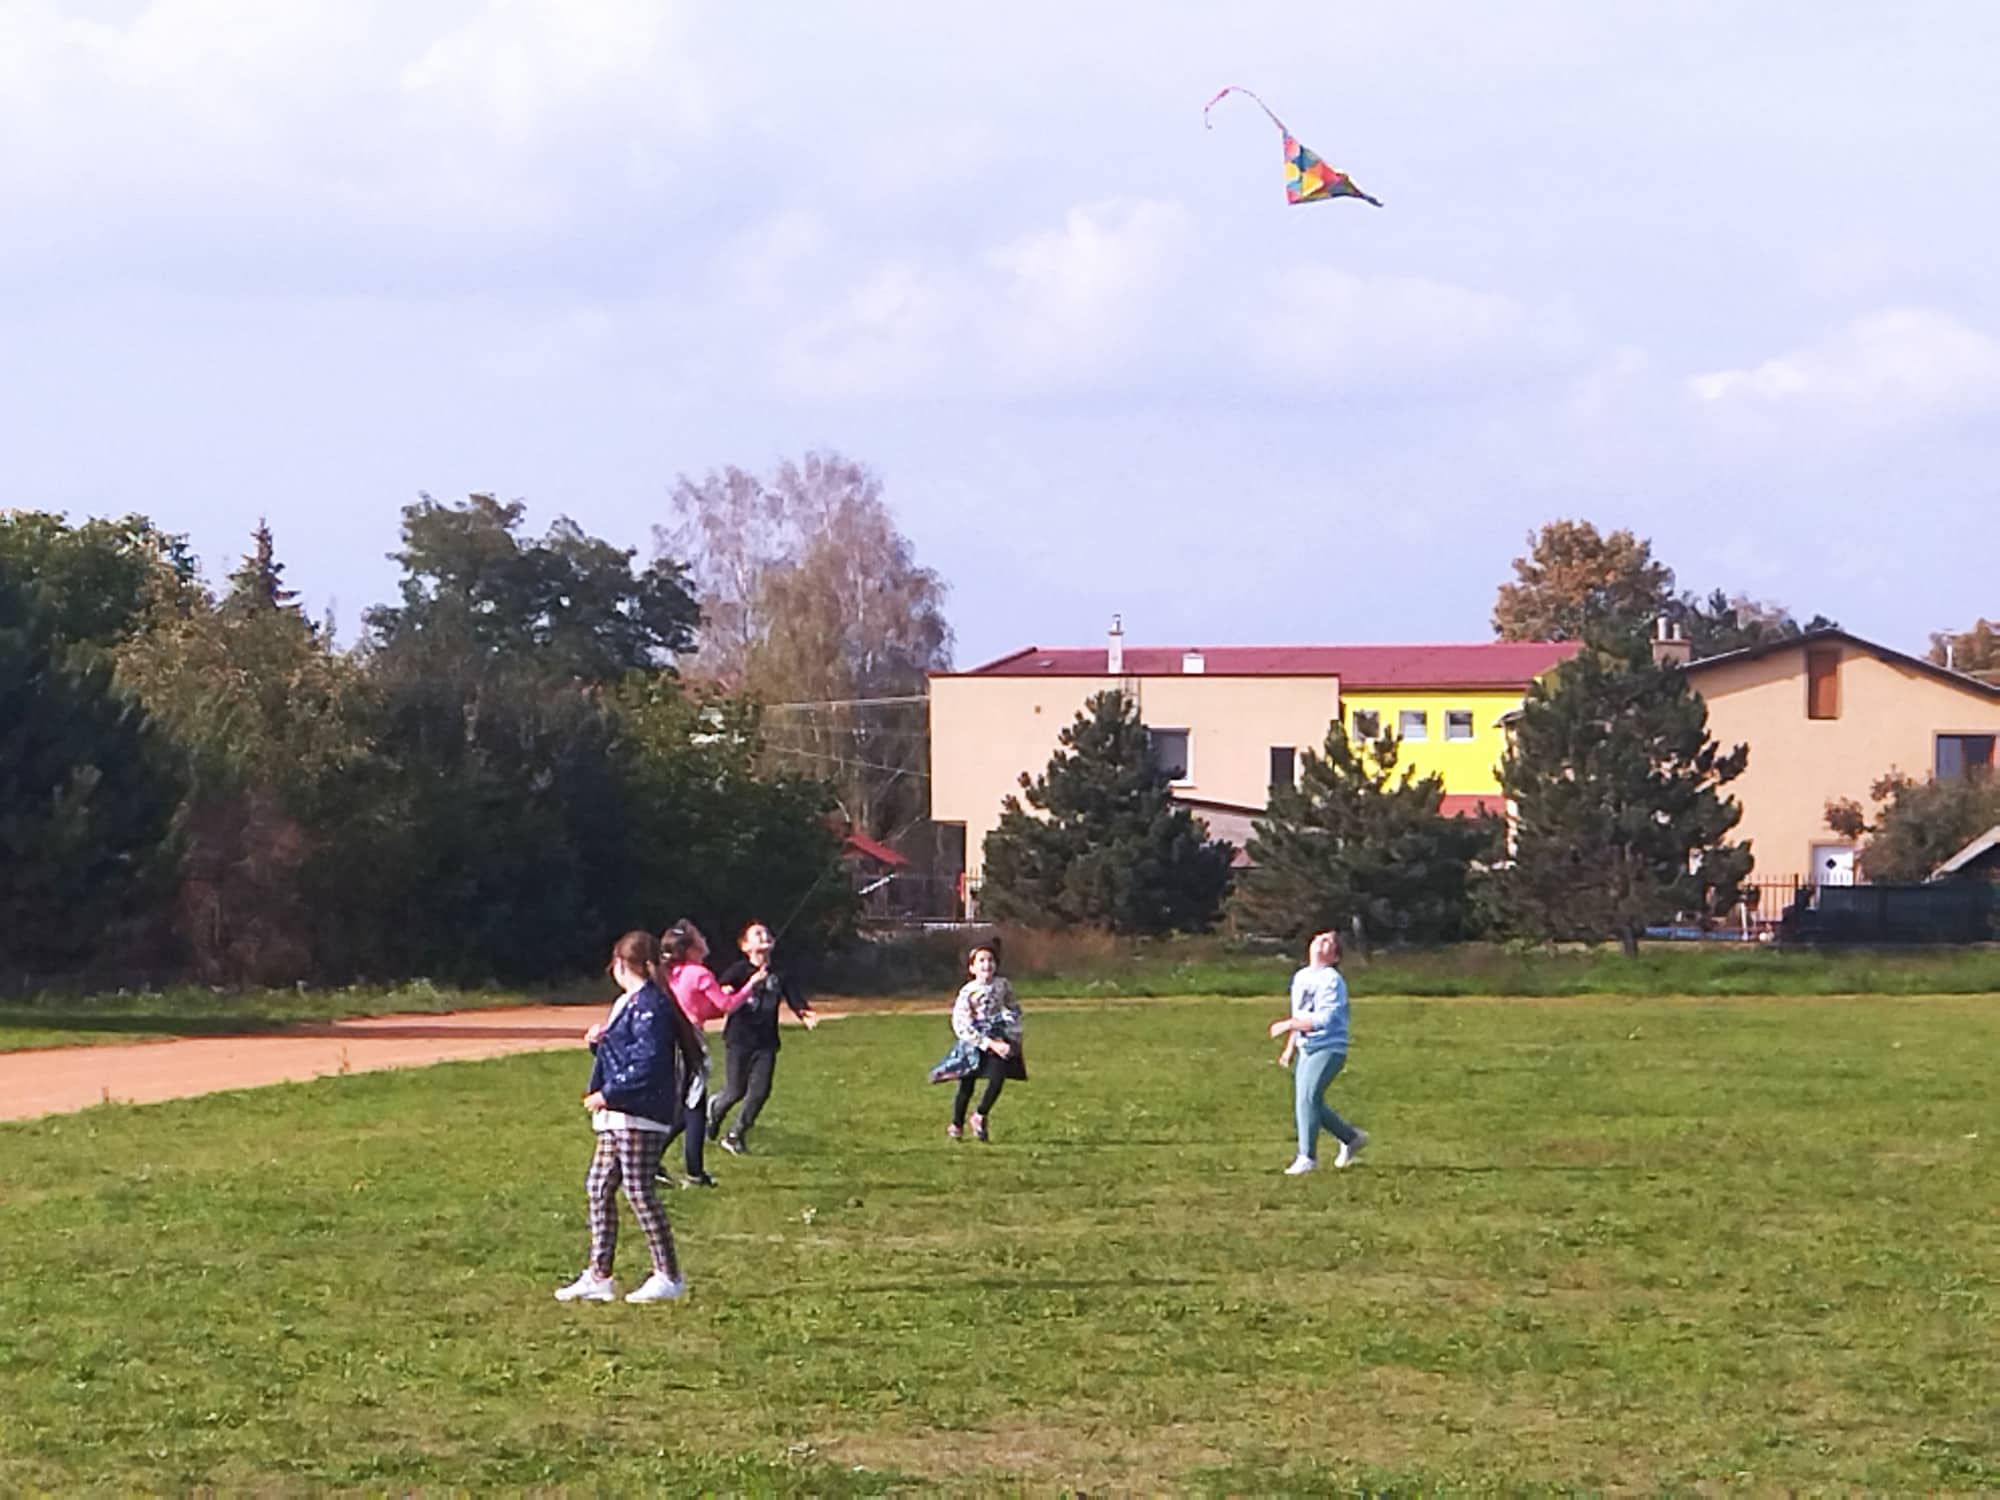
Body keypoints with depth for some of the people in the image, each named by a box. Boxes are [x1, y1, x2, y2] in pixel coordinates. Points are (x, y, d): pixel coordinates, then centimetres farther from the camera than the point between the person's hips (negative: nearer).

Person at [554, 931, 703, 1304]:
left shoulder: (649, 1006, -15)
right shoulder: (629, 1003, 17)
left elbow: (647, 1064, -22)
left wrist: (608, 1094, -20)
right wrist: (600, 1042, 7)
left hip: (640, 1115, -11)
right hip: (616, 1117, 11)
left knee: (639, 1193, -6)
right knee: (599, 1188, 10)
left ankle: (668, 1277, 1)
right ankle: (598, 1276, 14)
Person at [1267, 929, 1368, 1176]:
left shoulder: (1331, 981, -13)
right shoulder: (1300, 978, 13)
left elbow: (1324, 1019, -23)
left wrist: (1288, 1025, -25)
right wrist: (1290, 1047, 22)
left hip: (1328, 1048, -9)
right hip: (1306, 1049, 9)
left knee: (1307, 1097, -17)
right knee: (1303, 1103, 9)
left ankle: (1307, 1156, -10)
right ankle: (1351, 1138, 26)